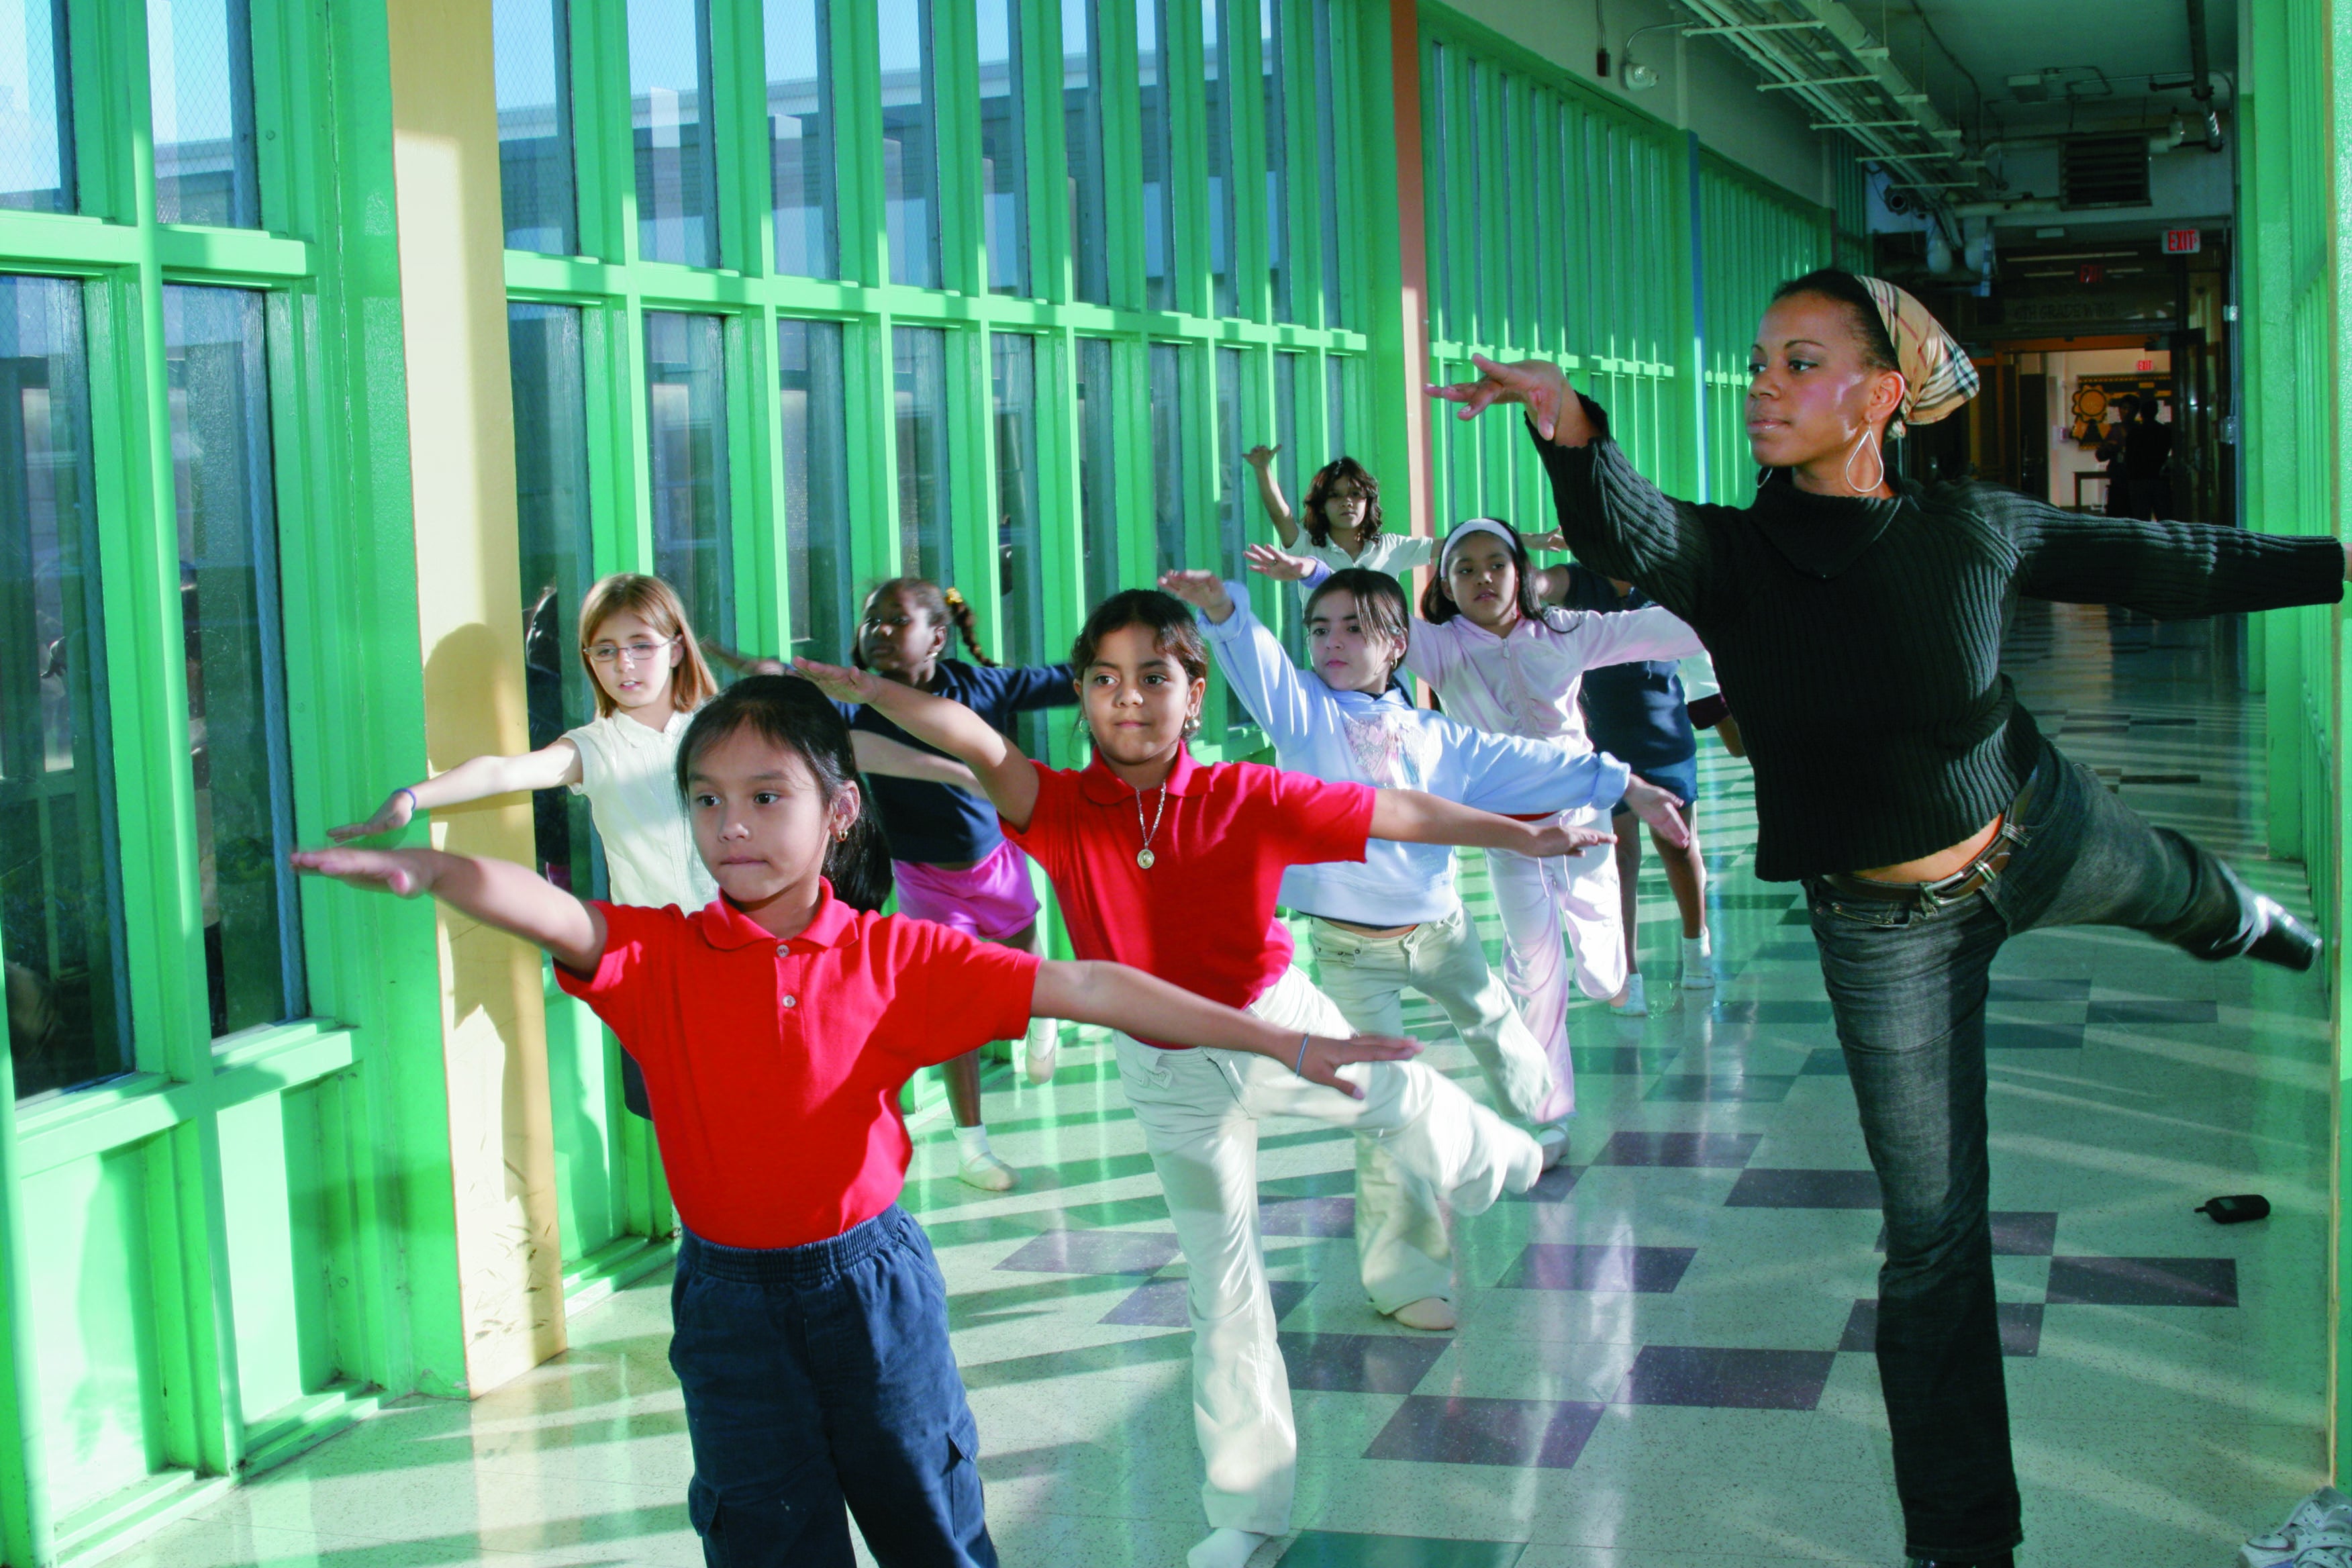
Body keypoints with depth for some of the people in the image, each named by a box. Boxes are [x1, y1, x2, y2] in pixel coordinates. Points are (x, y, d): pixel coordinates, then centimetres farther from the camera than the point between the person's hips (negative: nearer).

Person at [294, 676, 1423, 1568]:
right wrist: (427, 870, -50)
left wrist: (1280, 1044, -12)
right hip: (728, 1297, 0)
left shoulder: (896, 957, -8)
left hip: (871, 1274, 0)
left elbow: (1086, 989, -11)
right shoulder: (660, 956, -8)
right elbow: (550, 915, -28)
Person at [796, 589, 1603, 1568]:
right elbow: (979, 747, -36)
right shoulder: (1062, 808, -19)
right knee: (1221, 1289, 11)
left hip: (1276, 1028, 0)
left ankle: (1504, 1162, 65)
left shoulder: (1248, 798, -19)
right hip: (1168, 1078, 0)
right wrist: (871, 692, -51)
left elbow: (1390, 813, -17)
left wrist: (1522, 835, -19)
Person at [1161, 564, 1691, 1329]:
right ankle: (1406, 1274, 4)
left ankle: (1538, 1124, 61)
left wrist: (1622, 784, 7)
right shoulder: (1302, 712, -5)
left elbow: (1524, 763, 8)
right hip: (1350, 948, -4)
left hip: (1439, 927, 4)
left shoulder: (1437, 737, 4)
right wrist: (1221, 604, -43)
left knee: (1493, 1022, 27)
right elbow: (1254, 657, -22)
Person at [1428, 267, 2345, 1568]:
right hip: (1886, 929, -2)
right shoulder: (1729, 556, -24)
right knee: (1933, 1235, 5)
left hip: (2043, 837, 2)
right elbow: (1626, 535, -46)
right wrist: (1567, 426, -66)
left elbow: (2164, 564, -4)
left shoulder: (1973, 529, -18)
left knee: (2174, 887, 36)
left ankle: (2239, 918, 79)